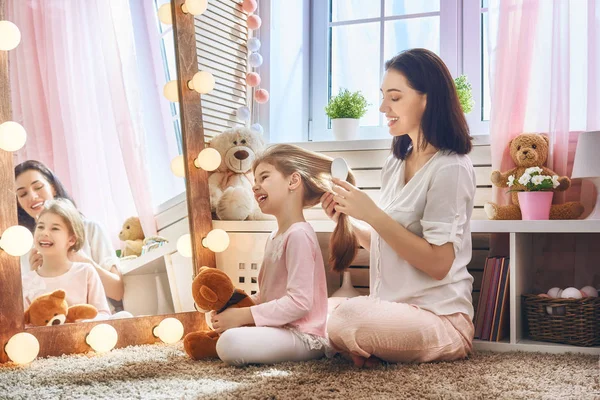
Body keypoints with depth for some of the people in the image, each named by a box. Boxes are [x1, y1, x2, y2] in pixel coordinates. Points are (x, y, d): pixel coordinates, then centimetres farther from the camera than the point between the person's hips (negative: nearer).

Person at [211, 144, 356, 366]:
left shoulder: (298, 235, -18)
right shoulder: (275, 237, 14)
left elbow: (299, 302, -24)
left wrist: (243, 315, -21)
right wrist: (237, 308, 2)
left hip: (303, 336, -10)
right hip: (282, 328, 10)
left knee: (230, 343, -33)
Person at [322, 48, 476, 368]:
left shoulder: (451, 168, -13)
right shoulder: (395, 164, 11)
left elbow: (438, 263, -18)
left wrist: (371, 213, -20)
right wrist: (348, 220, -2)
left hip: (439, 317, -7)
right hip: (392, 310, 7)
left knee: (349, 316, -33)